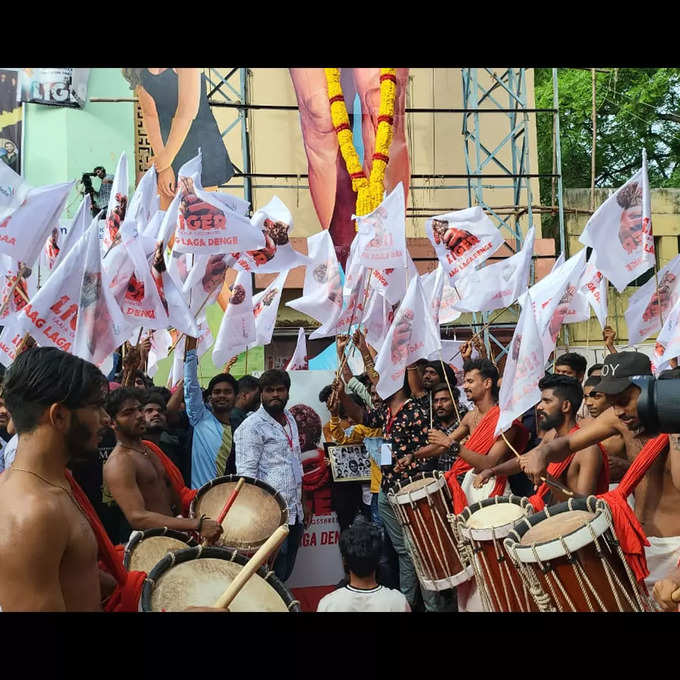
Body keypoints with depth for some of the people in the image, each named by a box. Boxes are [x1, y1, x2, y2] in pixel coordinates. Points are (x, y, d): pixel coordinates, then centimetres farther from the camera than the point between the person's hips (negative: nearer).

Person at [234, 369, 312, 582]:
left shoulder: (290, 420, 15)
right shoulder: (252, 426, -11)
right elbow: (246, 474, -16)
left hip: (294, 513, 8)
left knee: (286, 573, 13)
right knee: (272, 578, -3)